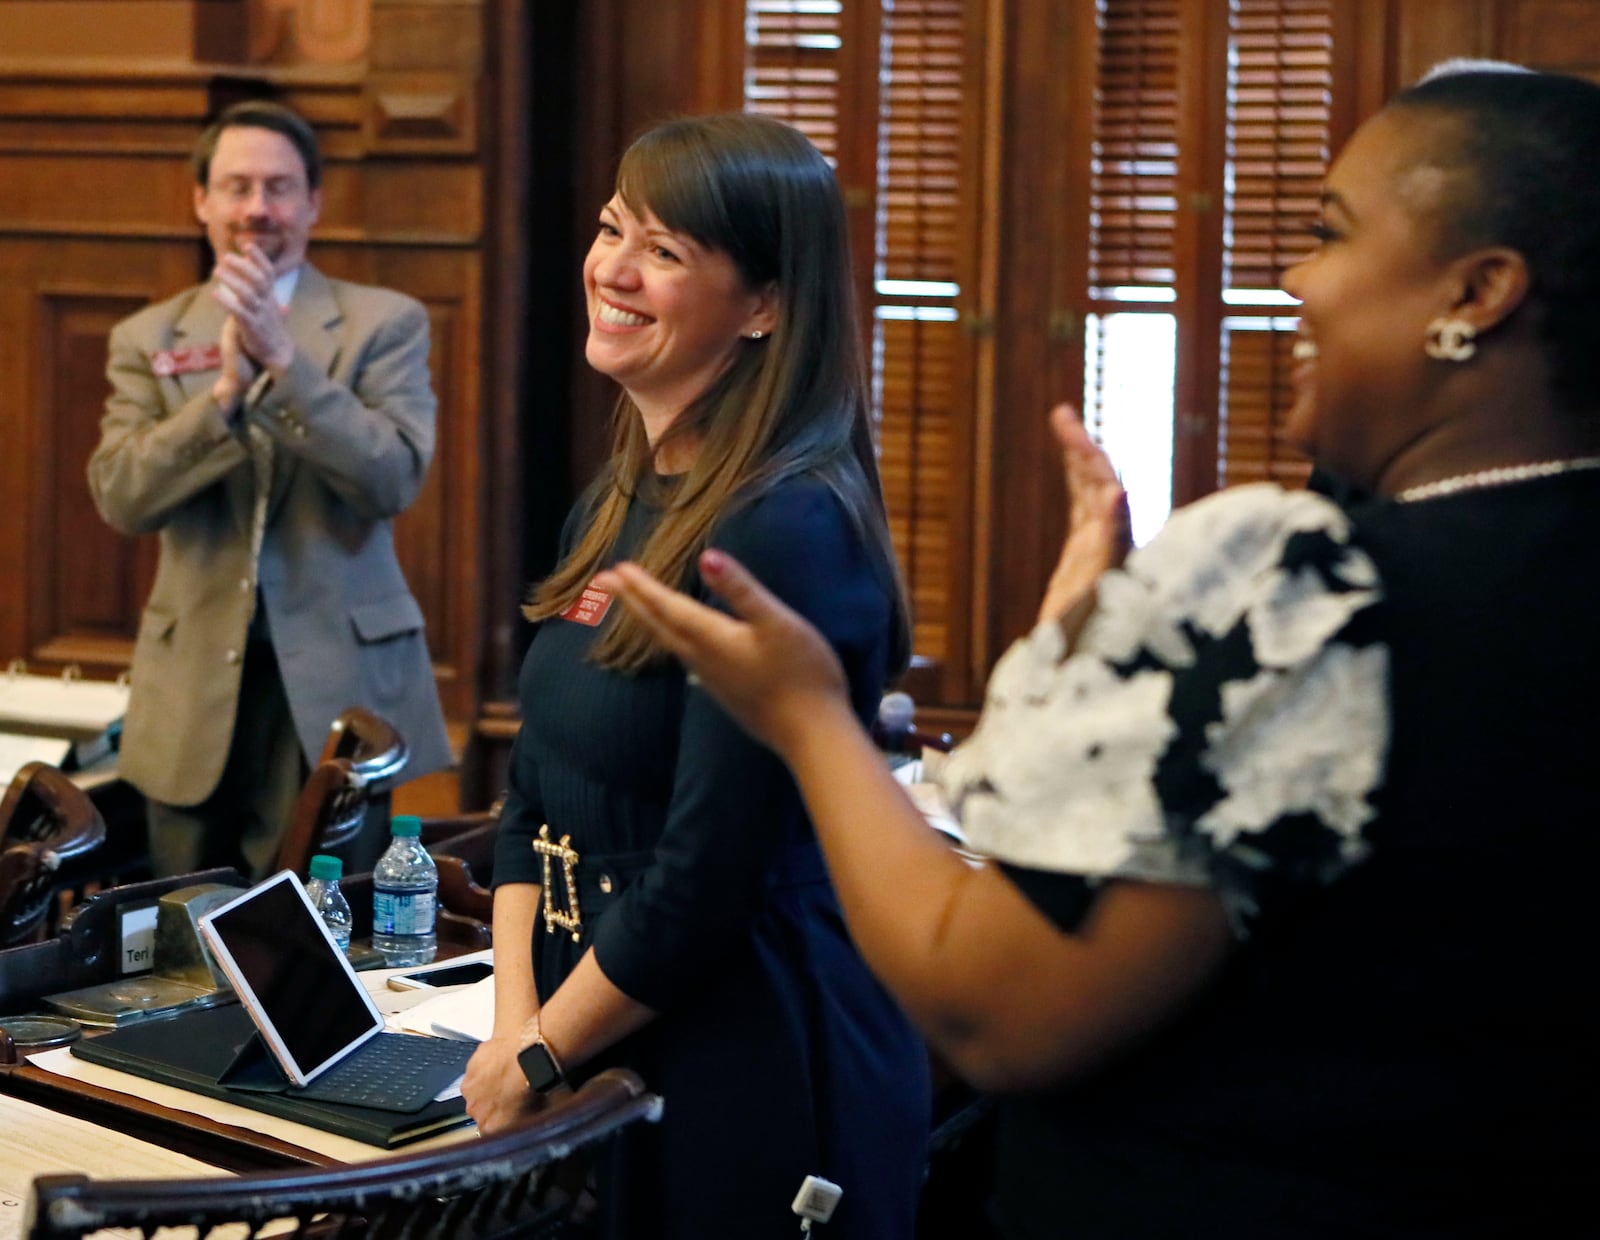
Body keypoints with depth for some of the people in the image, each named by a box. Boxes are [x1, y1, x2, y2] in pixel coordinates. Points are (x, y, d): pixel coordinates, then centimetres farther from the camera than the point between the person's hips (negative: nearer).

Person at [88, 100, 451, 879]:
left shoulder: (384, 323, 2)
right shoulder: (147, 339, 8)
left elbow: (396, 477, -11)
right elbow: (120, 498, -4)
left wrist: (284, 358, -19)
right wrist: (227, 386, -17)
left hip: (343, 678, -2)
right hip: (195, 689, 2)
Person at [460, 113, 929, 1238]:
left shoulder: (786, 534, -21)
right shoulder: (617, 507, 6)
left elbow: (703, 881, -22)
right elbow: (534, 801, 10)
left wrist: (537, 1061, -10)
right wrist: (512, 1026, -1)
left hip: (760, 1076, -8)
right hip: (610, 1066, 8)